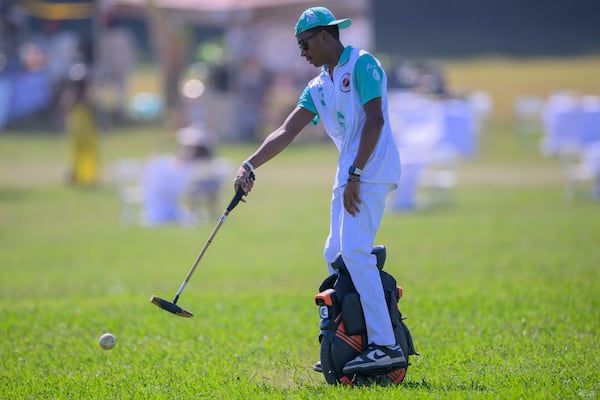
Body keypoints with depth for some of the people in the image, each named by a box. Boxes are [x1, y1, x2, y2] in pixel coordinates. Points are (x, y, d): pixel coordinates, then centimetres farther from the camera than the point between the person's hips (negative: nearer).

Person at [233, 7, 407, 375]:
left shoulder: (362, 64, -5)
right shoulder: (319, 87, 20)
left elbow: (375, 120, -15)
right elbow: (287, 132, 14)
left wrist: (355, 175, -20)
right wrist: (251, 165, 2)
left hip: (372, 170, -10)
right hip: (349, 175, 10)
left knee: (354, 251, -20)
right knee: (335, 256, 11)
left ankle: (385, 347, -26)